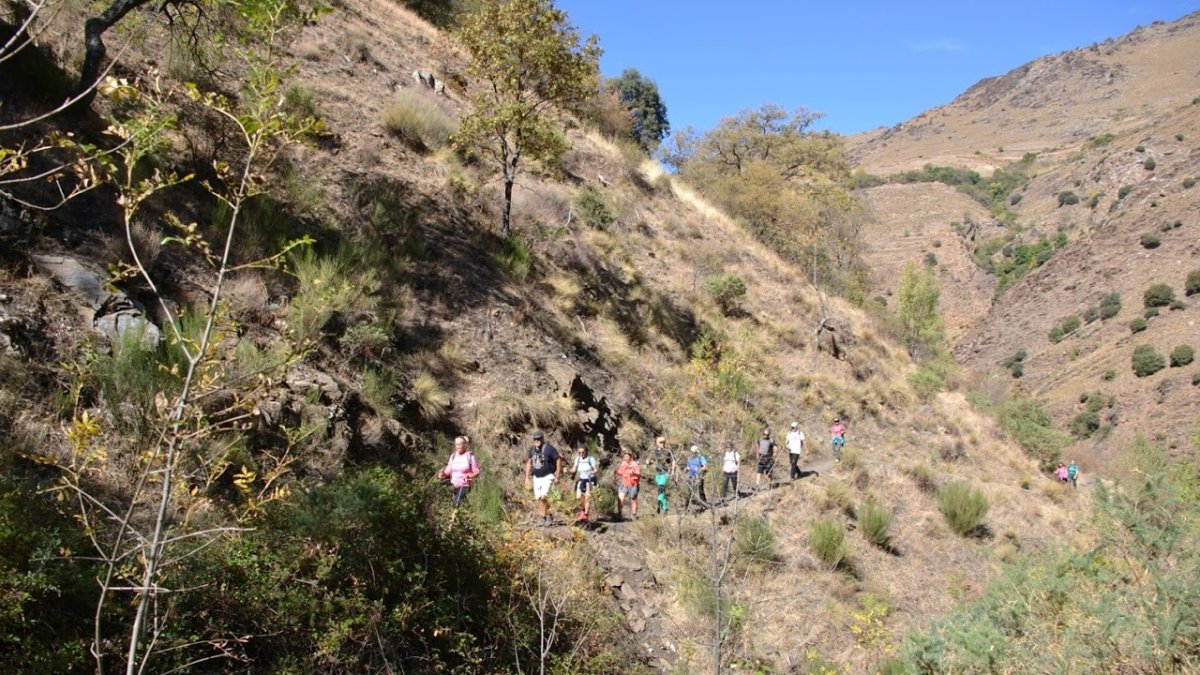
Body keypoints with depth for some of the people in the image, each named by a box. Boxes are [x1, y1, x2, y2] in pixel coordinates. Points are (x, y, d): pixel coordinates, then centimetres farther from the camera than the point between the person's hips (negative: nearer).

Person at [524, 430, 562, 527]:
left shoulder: (549, 448, -14)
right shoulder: (532, 450, 6)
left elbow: (558, 460, -11)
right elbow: (529, 463, 18)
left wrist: (557, 476, -11)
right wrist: (527, 477, 14)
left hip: (548, 476, -6)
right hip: (536, 478, 6)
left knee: (543, 497, -17)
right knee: (539, 498, 7)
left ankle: (544, 517, -4)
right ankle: (548, 514, 27)